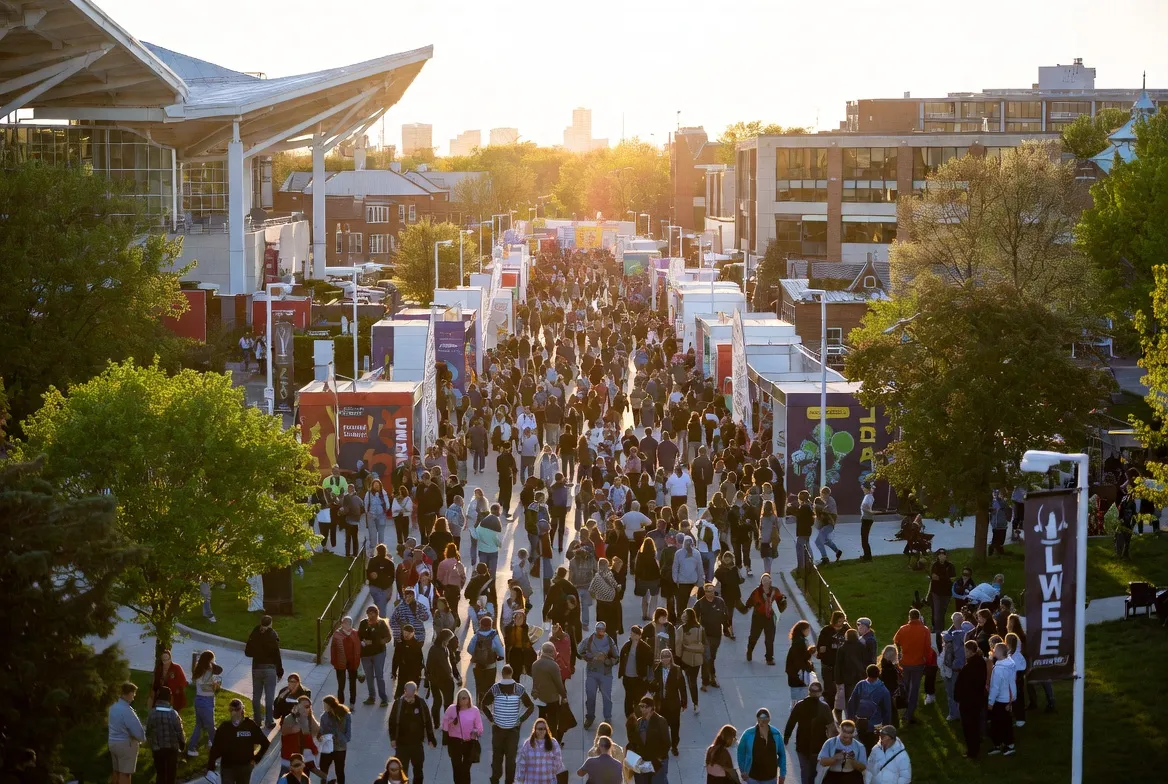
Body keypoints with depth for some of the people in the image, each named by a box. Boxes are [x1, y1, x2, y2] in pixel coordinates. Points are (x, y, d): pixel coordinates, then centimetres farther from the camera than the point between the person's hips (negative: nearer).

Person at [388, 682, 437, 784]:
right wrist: (393, 738, -10)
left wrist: (431, 739, 1)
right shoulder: (398, 703, -9)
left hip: (417, 743, 1)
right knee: (402, 770, 2)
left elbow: (428, 722, 1)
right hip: (402, 743, -1)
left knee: (418, 769, 15)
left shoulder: (421, 703, -6)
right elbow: (392, 722, -4)